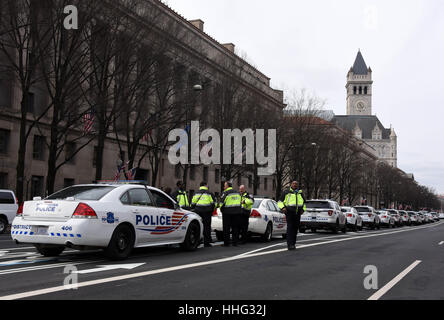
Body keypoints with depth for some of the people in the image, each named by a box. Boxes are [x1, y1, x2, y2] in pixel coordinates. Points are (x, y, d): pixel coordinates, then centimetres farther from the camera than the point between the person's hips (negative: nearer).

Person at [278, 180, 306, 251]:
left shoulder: (300, 193, 22)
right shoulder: (286, 192, 10)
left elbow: (304, 202, 32)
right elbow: (280, 201, 10)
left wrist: (303, 209, 13)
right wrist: (282, 207, -10)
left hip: (297, 213, 4)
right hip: (289, 211, -4)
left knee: (295, 228, 4)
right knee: (290, 227, -12)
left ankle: (293, 243, 13)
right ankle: (290, 244, -16)